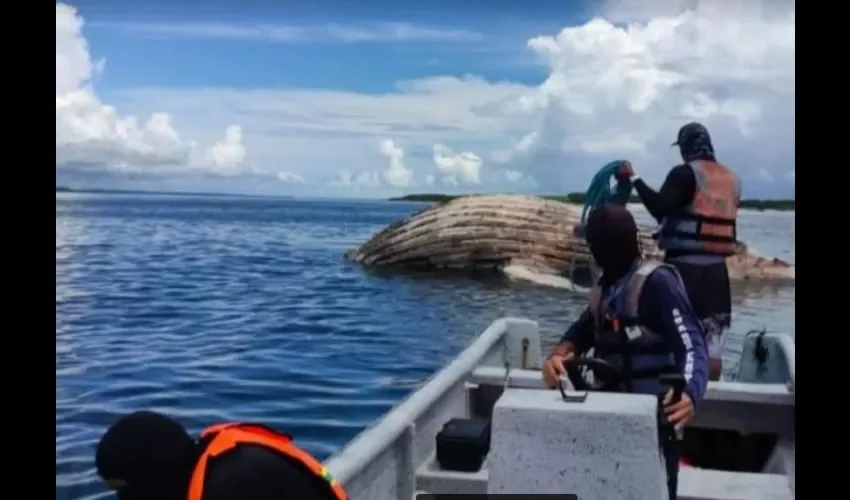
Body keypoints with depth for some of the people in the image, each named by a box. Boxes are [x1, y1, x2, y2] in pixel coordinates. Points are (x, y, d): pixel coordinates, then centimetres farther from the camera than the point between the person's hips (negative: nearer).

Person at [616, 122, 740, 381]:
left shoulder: (685, 174, -8)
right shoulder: (732, 180, 12)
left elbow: (660, 209, -21)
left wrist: (633, 178, -15)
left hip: (684, 266, -6)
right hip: (717, 269, 6)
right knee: (712, 343, 8)